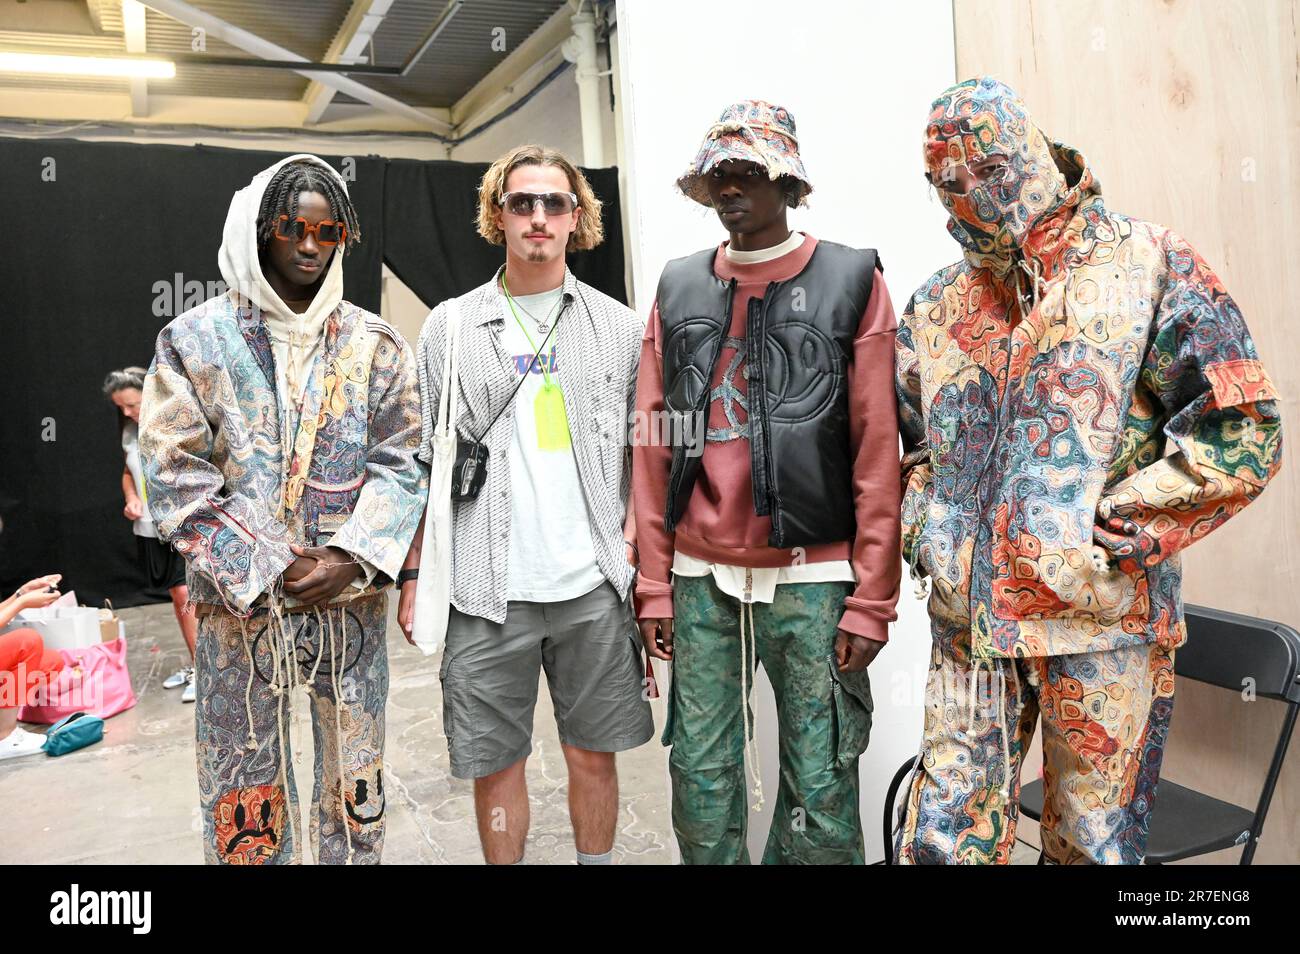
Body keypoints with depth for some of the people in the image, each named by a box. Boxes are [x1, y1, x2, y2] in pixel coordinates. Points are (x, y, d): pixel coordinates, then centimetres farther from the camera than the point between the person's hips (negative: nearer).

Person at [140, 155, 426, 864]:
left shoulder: (374, 344, 6)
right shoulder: (194, 340, 2)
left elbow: (402, 462, 1)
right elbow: (175, 479, -4)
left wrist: (352, 558, -13)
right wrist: (266, 568, -12)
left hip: (352, 600, 2)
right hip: (239, 602, -1)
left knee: (355, 787, 12)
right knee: (243, 791, 8)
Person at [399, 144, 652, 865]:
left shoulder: (618, 327, 6)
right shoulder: (448, 329, 5)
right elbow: (423, 463, 6)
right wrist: (414, 576, 2)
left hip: (594, 587, 1)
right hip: (485, 591, 0)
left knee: (594, 752, 13)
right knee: (495, 763, 10)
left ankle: (597, 859, 35)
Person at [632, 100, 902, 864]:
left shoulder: (852, 282, 0)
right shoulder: (678, 289, 9)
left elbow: (877, 453, -3)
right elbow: (654, 447, 8)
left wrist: (871, 599, -7)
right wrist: (655, 586, 5)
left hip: (812, 576, -2)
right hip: (701, 578, 3)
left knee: (821, 789, 6)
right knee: (701, 778, 11)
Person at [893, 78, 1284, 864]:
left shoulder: (1148, 267, -2)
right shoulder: (940, 303, 11)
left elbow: (1242, 432, -6)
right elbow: (906, 440, 21)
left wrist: (1106, 535, -12)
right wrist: (925, 531, 5)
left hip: (1100, 621, -3)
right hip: (969, 619, 4)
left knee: (1093, 841, 11)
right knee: (943, 835, 9)